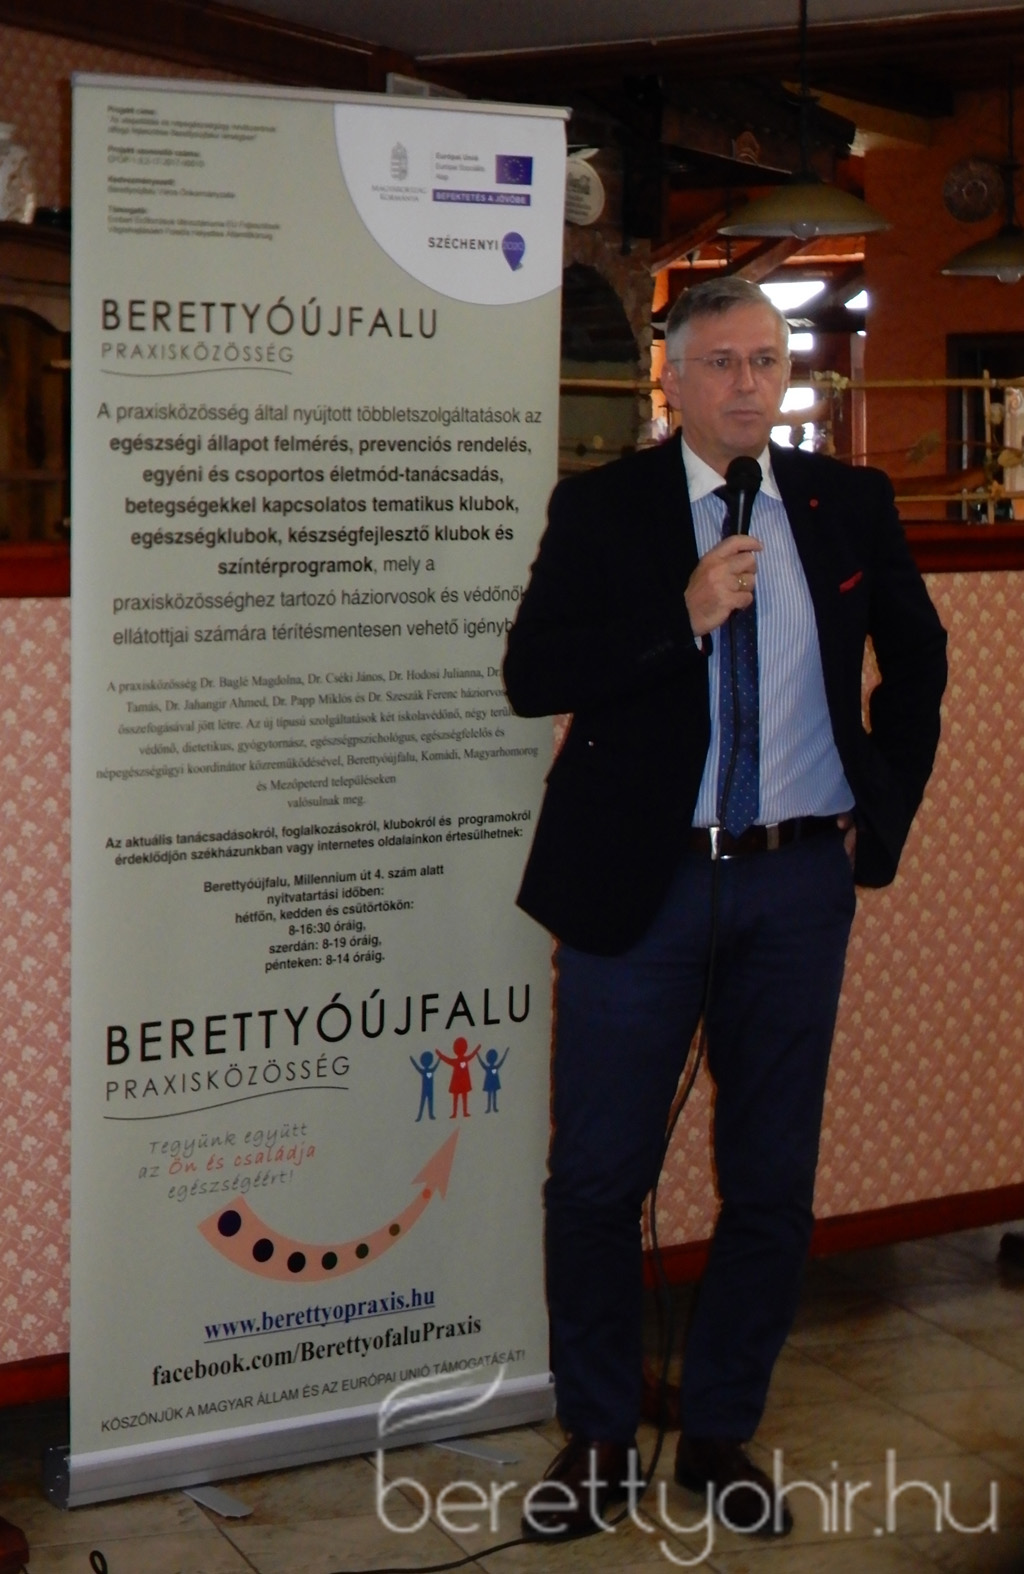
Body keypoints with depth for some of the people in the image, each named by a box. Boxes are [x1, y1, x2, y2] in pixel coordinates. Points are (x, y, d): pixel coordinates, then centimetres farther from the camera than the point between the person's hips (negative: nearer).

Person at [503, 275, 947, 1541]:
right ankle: (597, 1440, 21)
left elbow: (918, 655, 19)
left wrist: (882, 805, 9)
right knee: (599, 1176, 3)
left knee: (772, 1182, 9)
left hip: (801, 881, 2)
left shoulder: (850, 506, 6)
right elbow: (531, 676, -10)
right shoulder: (601, 510, -2)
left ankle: (720, 1435, 26)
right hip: (643, 881, -2)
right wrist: (684, 616, -20)